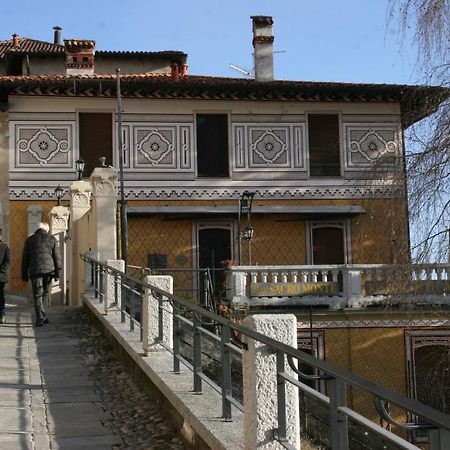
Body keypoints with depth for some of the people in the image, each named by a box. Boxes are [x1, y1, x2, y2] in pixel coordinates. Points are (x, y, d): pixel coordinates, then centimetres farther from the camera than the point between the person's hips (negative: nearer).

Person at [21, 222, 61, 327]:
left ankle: (40, 318, -7)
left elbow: (25, 259, 7)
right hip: (49, 270, 1)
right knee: (45, 293, 15)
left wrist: (24, 275, 12)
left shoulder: (30, 240, 7)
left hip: (35, 271, -1)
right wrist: (57, 273, 8)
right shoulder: (52, 239, 8)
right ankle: (42, 316, 14)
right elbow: (57, 257, 5)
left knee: (37, 295, 1)